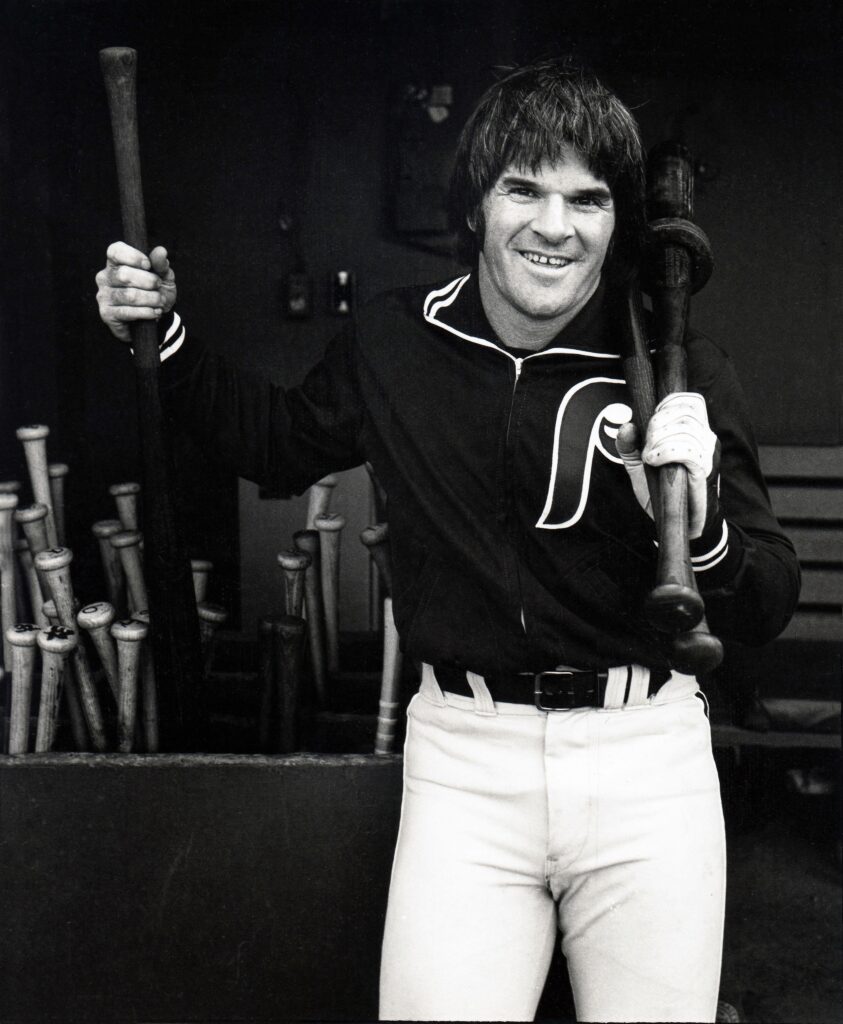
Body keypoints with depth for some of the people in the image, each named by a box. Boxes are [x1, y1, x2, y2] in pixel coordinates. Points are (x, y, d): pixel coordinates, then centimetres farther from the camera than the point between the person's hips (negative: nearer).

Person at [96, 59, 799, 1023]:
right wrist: (164, 338, 9)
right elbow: (280, 442, 20)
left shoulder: (679, 368, -8)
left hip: (644, 759, 0)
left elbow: (767, 609, -6)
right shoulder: (390, 342, -1)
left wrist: (697, 525, -27)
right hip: (463, 755, 1)